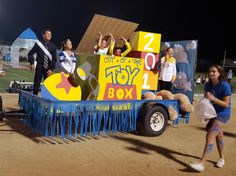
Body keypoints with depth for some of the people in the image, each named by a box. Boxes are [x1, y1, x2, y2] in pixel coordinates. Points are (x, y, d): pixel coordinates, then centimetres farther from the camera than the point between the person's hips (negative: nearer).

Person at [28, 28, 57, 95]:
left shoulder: (53, 46, 2)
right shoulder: (38, 44, -2)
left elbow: (54, 59, 1)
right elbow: (30, 54, 7)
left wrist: (51, 69, -7)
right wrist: (32, 63, -3)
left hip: (48, 68, 1)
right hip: (39, 67, -1)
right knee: (36, 83, 1)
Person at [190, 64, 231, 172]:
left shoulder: (225, 86, -19)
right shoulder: (208, 85, 0)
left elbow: (226, 104, -18)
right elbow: (206, 98, 11)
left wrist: (213, 99, -30)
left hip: (222, 115, -7)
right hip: (212, 113, 7)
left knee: (210, 137, -15)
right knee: (218, 136, 22)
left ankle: (201, 163, -14)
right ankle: (222, 158, 41)